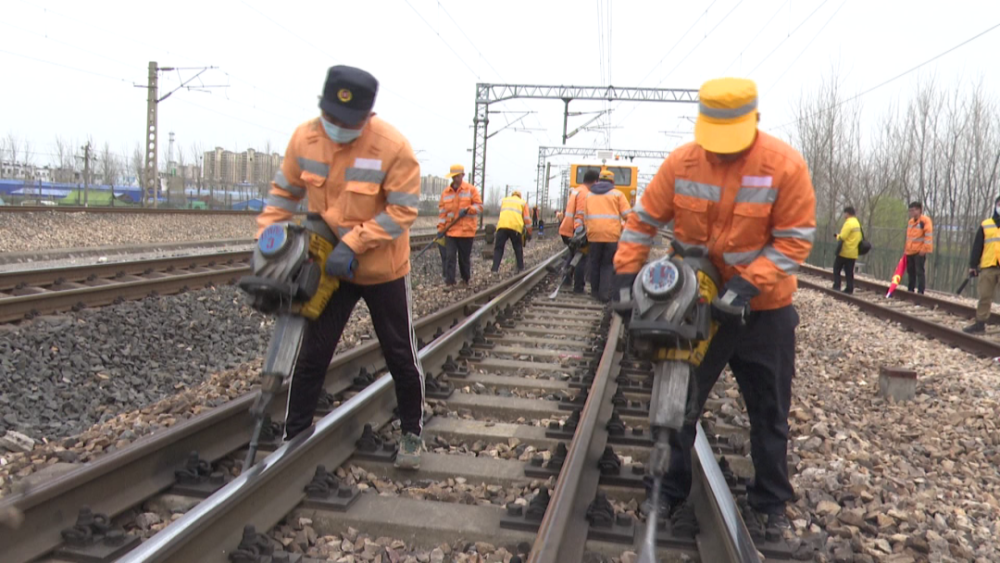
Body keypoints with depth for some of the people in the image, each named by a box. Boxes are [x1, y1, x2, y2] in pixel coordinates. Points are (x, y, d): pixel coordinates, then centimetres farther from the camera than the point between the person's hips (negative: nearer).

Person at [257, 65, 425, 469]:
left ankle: (412, 433, 30)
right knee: (312, 355, 6)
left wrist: (353, 244, -26)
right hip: (330, 267, 3)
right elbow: (284, 191, 4)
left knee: (401, 356, 10)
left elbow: (402, 210, -21)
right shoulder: (304, 138, -9)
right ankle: (293, 436, 21)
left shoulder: (393, 147, -23)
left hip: (383, 270, -3)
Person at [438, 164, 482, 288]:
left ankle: (466, 280, 26)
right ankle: (449, 282, -4)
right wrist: (441, 228, 1)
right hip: (450, 231, 2)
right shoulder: (446, 192, 7)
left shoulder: (471, 189, 0)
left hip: (466, 230, -2)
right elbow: (442, 212, 7)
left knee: (465, 257, 9)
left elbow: (479, 206, -3)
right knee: (450, 257, -6)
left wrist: (468, 210, -20)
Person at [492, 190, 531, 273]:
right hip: (516, 227, 0)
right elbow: (527, 219, 15)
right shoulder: (523, 202, 22)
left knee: (498, 248, 5)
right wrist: (529, 232, 19)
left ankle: (495, 270, -7)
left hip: (502, 226, 1)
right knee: (518, 249, 18)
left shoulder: (503, 200, 27)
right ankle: (521, 269, 20)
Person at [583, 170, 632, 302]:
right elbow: (627, 215, 0)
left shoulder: (589, 195, 16)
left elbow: (585, 217, 11)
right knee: (608, 265, 3)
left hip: (594, 233, 2)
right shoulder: (618, 194, 9)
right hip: (612, 234, -2)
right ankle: (605, 294, -6)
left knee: (595, 264, 13)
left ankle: (595, 292, 19)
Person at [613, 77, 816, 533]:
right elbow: (643, 220, -1)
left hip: (764, 310, -1)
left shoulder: (785, 166, -18)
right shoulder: (681, 162, -11)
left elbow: (795, 240, -15)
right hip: (698, 305, 1)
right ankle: (672, 493, 25)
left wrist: (748, 284, -26)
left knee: (769, 413, 13)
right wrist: (626, 275, -11)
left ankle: (770, 502, 30)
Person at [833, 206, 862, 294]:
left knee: (836, 269, 4)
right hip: (853, 253, 8)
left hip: (844, 252, -8)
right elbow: (859, 238, 18)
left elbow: (842, 238, -20)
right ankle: (849, 289, 5)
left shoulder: (849, 223, -14)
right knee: (849, 272, 8)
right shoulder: (857, 223, 16)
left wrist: (838, 235, 1)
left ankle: (836, 287, -1)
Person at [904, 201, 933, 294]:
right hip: (910, 252, 8)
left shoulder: (925, 220, -10)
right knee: (910, 272, 12)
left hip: (919, 252, -8)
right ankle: (910, 291, 20)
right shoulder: (910, 221, 16)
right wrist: (905, 248, 22)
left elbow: (929, 235, -15)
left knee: (919, 272, -8)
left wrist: (924, 249, -19)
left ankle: (920, 292, -7)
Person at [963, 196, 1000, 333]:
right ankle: (980, 323, 6)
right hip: (988, 267, 0)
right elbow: (977, 247, 7)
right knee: (985, 296, 2)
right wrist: (973, 265, 2)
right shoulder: (985, 225, 8)